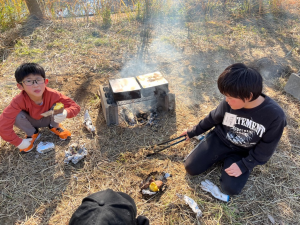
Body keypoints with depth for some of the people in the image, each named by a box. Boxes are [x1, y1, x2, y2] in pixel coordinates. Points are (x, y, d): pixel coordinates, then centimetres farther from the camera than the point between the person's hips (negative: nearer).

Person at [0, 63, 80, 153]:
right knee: (17, 116, -30)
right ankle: (32, 134, 3)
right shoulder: (19, 101, -35)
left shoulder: (52, 94, -33)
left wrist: (65, 113, -52)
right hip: (31, 122, 0)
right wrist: (19, 142, -28)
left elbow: (75, 107, -29)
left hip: (48, 119, 0)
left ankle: (54, 126, 6)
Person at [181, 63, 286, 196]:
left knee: (231, 189, -15)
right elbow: (212, 119, 1)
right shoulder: (228, 103, -21)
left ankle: (229, 159, 12)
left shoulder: (275, 115, -27)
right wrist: (193, 132, 11)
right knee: (190, 168, -8)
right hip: (220, 140, 2)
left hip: (244, 153, -1)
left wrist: (243, 165, -17)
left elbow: (265, 149, -14)